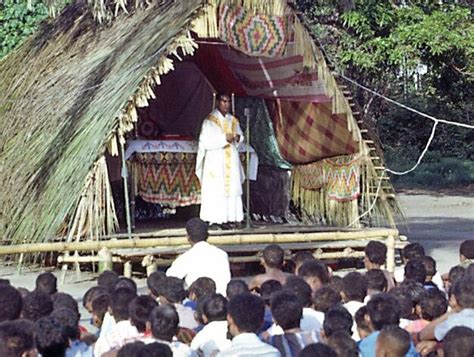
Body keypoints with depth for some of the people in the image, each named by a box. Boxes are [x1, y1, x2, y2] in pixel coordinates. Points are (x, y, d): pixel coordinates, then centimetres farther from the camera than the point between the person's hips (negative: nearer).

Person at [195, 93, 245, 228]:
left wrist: (238, 138, -3)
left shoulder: (233, 120, 12)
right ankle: (215, 218, -8)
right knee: (215, 190, -9)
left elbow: (240, 135, 21)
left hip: (231, 160, 6)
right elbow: (206, 142, -14)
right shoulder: (210, 121, -7)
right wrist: (224, 138, -21)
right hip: (215, 161, -6)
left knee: (232, 188, 2)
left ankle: (231, 217, 4)